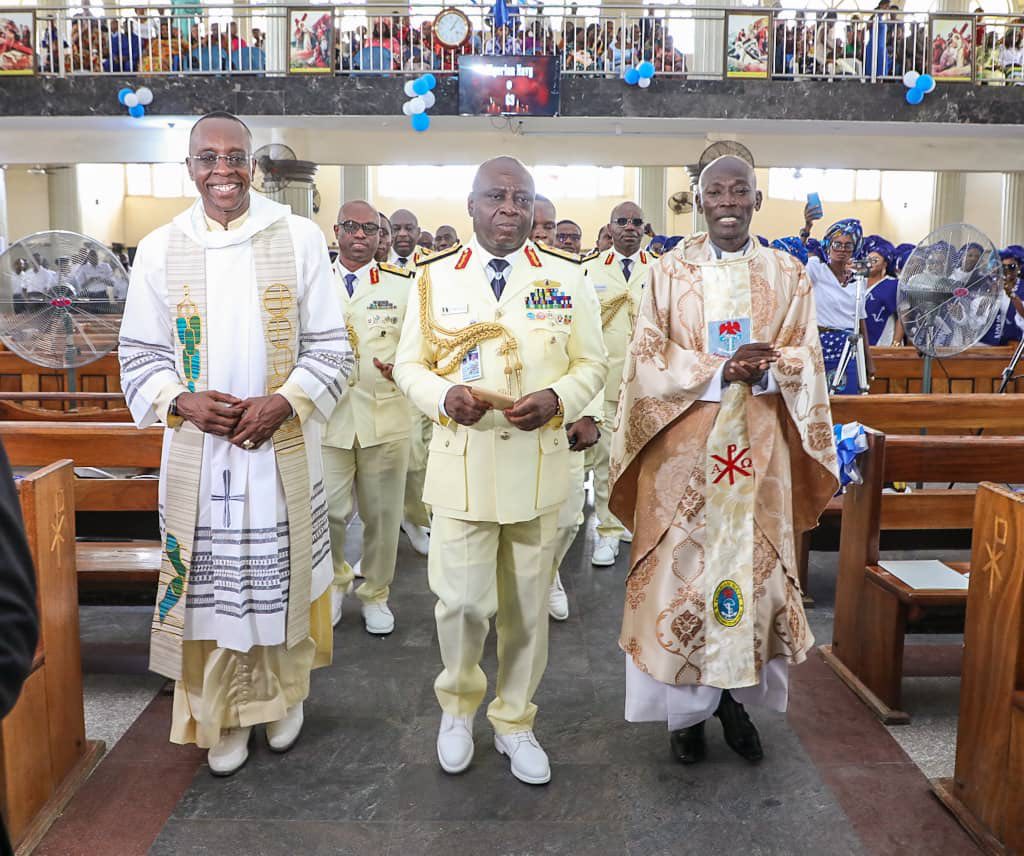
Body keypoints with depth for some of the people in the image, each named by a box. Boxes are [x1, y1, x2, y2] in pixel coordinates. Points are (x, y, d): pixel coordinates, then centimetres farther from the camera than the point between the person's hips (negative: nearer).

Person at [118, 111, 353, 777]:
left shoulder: (299, 238, -1)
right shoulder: (160, 249, 5)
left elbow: (331, 344, -1)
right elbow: (139, 353, 7)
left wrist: (284, 402, -15)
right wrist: (183, 401, -12)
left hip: (283, 446, -1)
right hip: (197, 451, 1)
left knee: (281, 575, 9)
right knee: (210, 580, 7)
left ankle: (284, 696, 33)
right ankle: (224, 714, 26)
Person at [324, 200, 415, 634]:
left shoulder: (402, 283, 2)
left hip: (385, 416, 0)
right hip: (327, 416, 1)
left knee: (382, 513, 10)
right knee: (327, 513, 4)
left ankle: (375, 594, 31)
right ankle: (335, 581, 33)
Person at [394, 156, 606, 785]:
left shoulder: (566, 277, 3)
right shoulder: (435, 278, 4)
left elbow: (592, 363, 6)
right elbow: (409, 365, 6)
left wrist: (556, 400, -14)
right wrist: (445, 396, -15)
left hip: (540, 466, 1)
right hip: (462, 467, -1)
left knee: (529, 606, 11)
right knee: (462, 601, 0)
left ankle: (515, 722, 33)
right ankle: (459, 705, 32)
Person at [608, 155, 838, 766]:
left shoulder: (788, 274, 7)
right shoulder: (670, 272, 3)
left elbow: (805, 360, 5)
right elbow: (648, 359, -3)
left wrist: (765, 372, -18)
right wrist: (720, 371, -17)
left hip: (759, 449, 2)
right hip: (684, 448, -1)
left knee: (753, 565, 5)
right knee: (682, 568, 1)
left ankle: (735, 697, 24)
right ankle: (689, 706, 17)